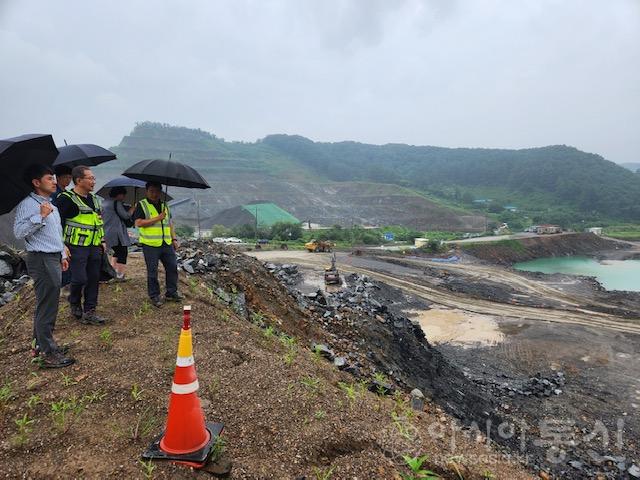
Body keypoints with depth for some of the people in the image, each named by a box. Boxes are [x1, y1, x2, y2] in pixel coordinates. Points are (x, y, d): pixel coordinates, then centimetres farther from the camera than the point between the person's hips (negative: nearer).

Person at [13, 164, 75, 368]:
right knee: (47, 306, -7)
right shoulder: (27, 205, -10)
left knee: (48, 304, 15)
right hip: (41, 260, -9)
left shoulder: (52, 206, 18)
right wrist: (39, 216, -25)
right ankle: (48, 354, -2)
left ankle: (41, 343, 28)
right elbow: (18, 232, -20)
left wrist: (62, 255, 24)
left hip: (54, 259, 9)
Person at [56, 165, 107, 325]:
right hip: (77, 247, -7)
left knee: (93, 279, 6)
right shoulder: (66, 199, -10)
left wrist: (103, 240, 20)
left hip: (95, 247, 7)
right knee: (80, 279, -8)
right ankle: (74, 304, 21)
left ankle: (89, 312, 14)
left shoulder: (94, 199, 14)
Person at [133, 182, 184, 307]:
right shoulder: (141, 205, -3)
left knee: (172, 267, 7)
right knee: (152, 272, 2)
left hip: (167, 244, 6)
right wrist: (157, 218, -17)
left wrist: (174, 238, 14)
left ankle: (171, 293, 20)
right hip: (150, 245, -5)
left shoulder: (164, 205, 16)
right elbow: (138, 223, -15)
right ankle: (154, 296, 14)